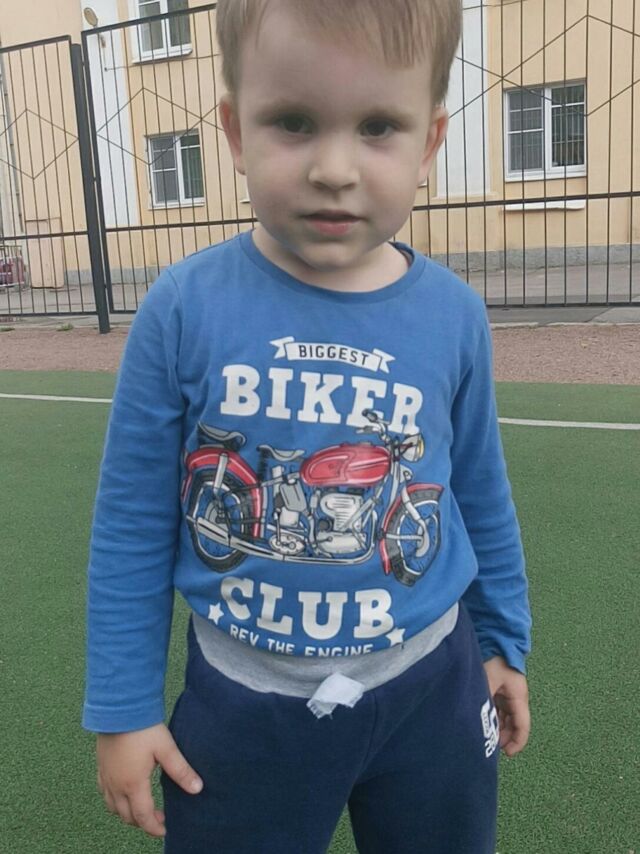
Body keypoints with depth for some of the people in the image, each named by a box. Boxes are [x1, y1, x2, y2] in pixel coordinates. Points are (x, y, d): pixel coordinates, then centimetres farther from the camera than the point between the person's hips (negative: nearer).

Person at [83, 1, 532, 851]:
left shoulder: (453, 315, -10)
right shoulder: (184, 310, -17)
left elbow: (482, 497, 5)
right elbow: (133, 526, -7)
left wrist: (503, 642, 14)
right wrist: (123, 707, -2)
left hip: (433, 686, 2)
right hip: (246, 703, -1)